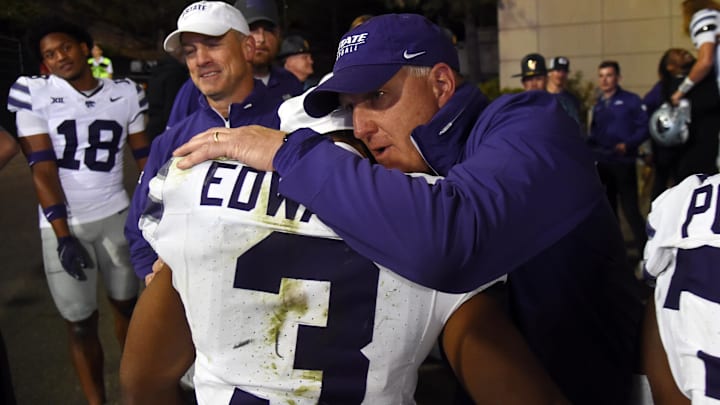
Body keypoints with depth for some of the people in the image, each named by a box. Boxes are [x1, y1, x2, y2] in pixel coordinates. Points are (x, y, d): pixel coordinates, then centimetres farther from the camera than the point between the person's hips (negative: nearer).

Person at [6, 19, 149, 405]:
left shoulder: (125, 93, 2)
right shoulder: (33, 92, -6)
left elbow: (145, 157, 7)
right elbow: (43, 169, -10)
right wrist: (62, 235, -13)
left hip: (115, 216, 2)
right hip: (63, 225, -2)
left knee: (126, 304, 13)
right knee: (80, 323, 5)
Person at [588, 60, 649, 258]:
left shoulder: (631, 100, -5)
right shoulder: (598, 104, 12)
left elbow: (643, 127, -10)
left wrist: (628, 144, -23)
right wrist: (587, 144, -4)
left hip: (624, 162, -6)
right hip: (602, 163, 6)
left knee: (630, 209, -8)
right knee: (608, 208, 14)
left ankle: (644, 252, 0)